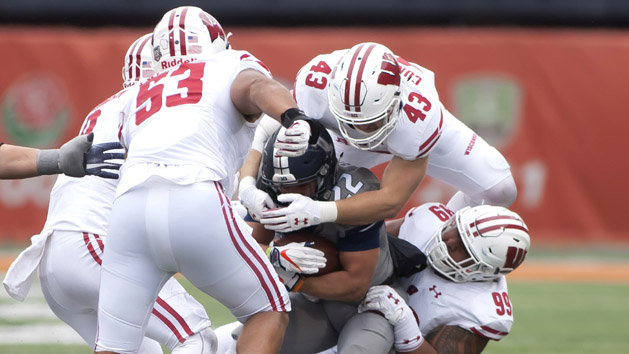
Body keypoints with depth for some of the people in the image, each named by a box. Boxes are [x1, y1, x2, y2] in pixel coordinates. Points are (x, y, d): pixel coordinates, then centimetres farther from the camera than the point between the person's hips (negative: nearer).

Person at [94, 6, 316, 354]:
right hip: (194, 202, -4)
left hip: (130, 205, 4)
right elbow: (259, 88, -4)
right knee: (271, 312, 14)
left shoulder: (140, 95, 34)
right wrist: (292, 116, -25)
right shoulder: (231, 67, 19)